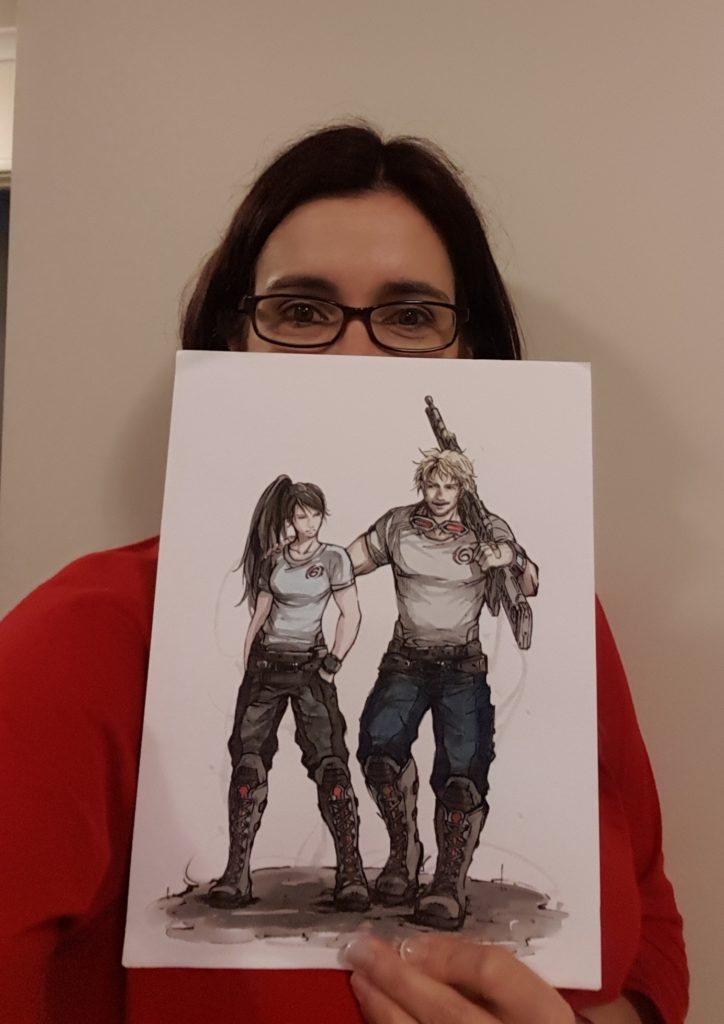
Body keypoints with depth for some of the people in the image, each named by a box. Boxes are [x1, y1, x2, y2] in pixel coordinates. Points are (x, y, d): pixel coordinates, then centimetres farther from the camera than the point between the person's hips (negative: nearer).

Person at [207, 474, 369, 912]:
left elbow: (351, 616, -2)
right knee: (249, 763, -4)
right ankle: (237, 875, 1)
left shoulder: (334, 557, 0)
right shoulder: (272, 558, 10)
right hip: (266, 665, 4)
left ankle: (351, 874, -9)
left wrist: (332, 664, -8)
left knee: (330, 763, -12)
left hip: (309, 667, -3)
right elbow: (260, 615, 14)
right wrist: (248, 664, 9)